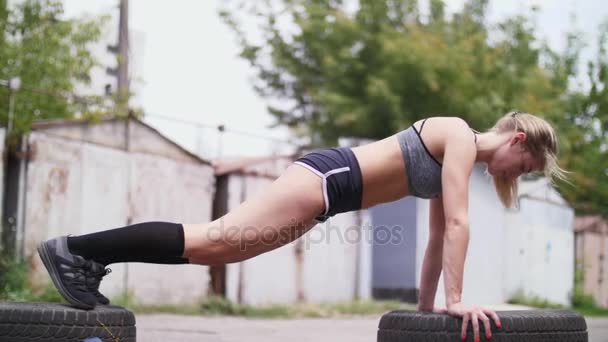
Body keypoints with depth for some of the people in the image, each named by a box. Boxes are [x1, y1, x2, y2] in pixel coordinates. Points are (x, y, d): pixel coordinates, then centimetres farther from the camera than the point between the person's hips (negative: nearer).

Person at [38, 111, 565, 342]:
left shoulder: (457, 158, 20)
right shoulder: (461, 136, -9)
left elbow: (439, 236, 22)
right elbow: (457, 222, -18)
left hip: (329, 187, 9)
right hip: (328, 176, -9)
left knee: (218, 246, 4)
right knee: (214, 240, -16)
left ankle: (87, 259, 7)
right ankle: (76, 250, -16)